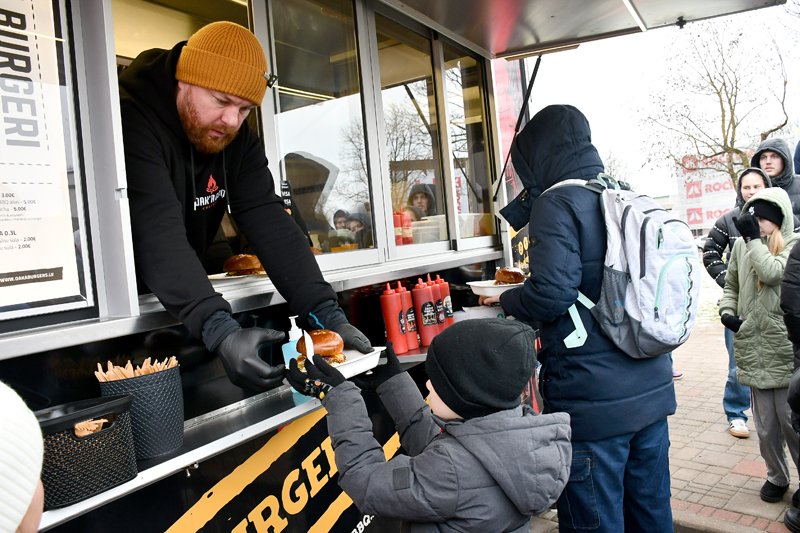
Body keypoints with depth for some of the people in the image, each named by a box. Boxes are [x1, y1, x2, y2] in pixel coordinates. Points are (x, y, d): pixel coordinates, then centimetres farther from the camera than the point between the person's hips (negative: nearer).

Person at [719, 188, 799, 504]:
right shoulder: (742, 244, 9)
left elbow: (773, 273, -20)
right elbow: (731, 285, 20)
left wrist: (754, 239, -13)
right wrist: (726, 311, 4)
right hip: (754, 348, 3)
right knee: (765, 424, 12)